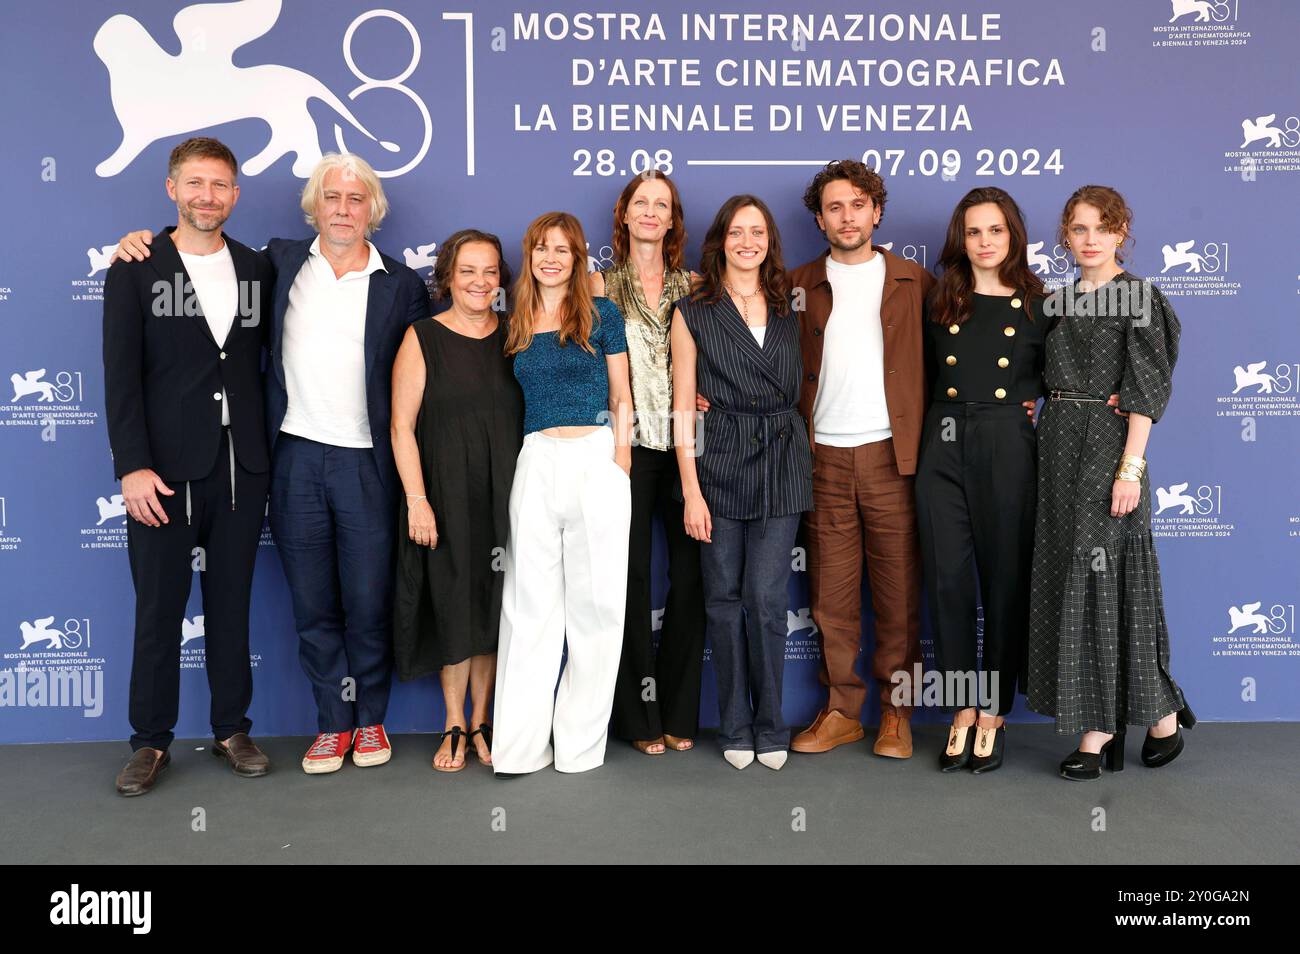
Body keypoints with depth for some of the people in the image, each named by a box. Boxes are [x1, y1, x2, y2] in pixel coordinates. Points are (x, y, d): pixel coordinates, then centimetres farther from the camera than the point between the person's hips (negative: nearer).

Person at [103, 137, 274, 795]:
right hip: (166, 469, -2)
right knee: (158, 609, 5)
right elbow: (121, 375, -5)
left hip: (242, 468, 3)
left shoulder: (257, 269, 9)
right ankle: (151, 741, 19)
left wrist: (269, 452, 4)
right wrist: (132, 466, -12)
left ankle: (233, 729, 23)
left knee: (232, 603, 11)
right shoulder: (136, 270, 0)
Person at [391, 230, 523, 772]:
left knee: (492, 605, 8)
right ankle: (455, 724, 19)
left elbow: (533, 413, 11)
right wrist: (416, 499, -13)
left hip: (503, 494, 3)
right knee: (454, 605, 4)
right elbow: (402, 426, -5)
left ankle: (482, 722, 21)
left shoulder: (514, 336, 7)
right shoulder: (422, 338, -2)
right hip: (444, 494, -2)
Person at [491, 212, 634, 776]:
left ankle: (581, 740, 14)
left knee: (596, 600, 1)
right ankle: (520, 744, 10)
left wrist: (621, 457, -1)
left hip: (597, 461, -2)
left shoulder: (602, 314, 6)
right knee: (530, 602, 3)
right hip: (535, 463, 2)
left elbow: (620, 397, 8)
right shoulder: (516, 325, 14)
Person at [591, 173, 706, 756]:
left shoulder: (693, 286, 14)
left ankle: (678, 713, 15)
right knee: (631, 576, 0)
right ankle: (639, 715, 13)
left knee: (690, 573, 1)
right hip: (628, 445, -2)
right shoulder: (602, 284, 8)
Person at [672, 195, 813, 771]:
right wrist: (691, 488, -8)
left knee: (766, 598, -2)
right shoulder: (693, 312, 3)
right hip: (718, 459, -1)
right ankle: (735, 728, 18)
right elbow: (683, 405, -1)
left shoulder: (787, 308, 12)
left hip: (782, 461, 1)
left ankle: (770, 726, 13)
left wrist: (799, 459, 4)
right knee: (724, 598, 5)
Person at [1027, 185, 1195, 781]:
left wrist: (1131, 467, -17)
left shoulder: (1138, 297, -4)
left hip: (1109, 446, -6)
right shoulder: (1058, 303, 14)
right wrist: (1048, 449, 8)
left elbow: (1147, 391, -10)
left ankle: (1160, 712, 13)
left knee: (1104, 576, -5)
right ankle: (1098, 725, 15)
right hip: (1058, 447, 7)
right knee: (1068, 577, 5)